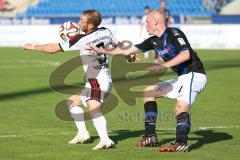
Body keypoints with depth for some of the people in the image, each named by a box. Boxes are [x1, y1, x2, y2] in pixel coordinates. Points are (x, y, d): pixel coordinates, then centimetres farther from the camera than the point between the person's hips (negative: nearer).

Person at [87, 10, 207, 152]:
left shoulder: (174, 34, -14)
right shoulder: (154, 41, 11)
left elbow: (186, 55, -27)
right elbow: (128, 50, 16)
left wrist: (163, 66, -30)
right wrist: (102, 51, 16)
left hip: (194, 75, -10)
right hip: (182, 78, 10)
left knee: (181, 107, -30)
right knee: (149, 91, 14)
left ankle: (181, 143, -38)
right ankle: (150, 136, 10)